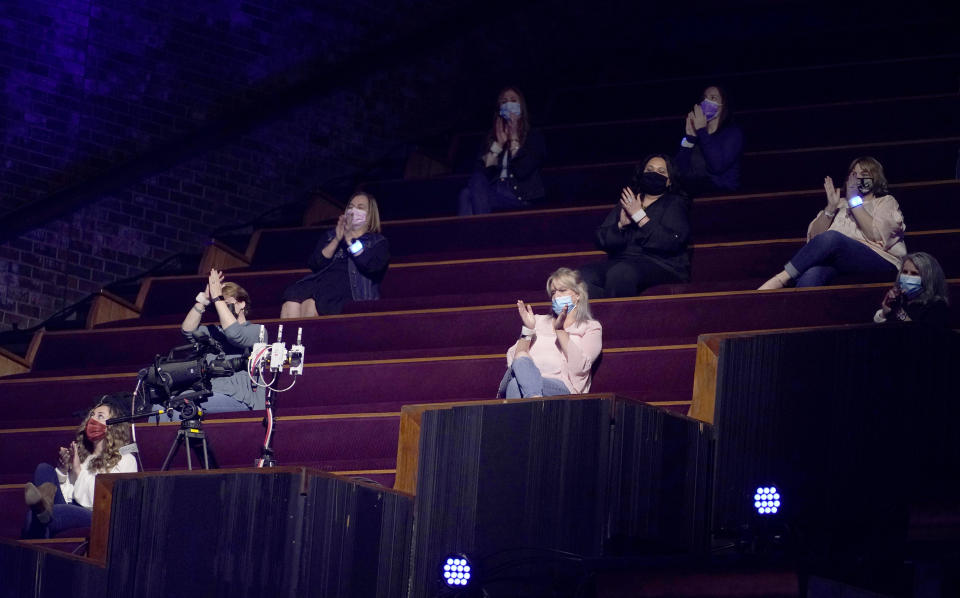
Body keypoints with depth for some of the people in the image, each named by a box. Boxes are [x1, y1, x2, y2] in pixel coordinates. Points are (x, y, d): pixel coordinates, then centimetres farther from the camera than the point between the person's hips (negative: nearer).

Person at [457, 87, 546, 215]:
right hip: (496, 192, 4)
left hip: (520, 195, -4)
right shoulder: (492, 138, 23)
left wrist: (514, 139, 0)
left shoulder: (533, 137, 11)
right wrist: (498, 144, 2)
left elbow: (522, 171, -7)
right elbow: (483, 171, 6)